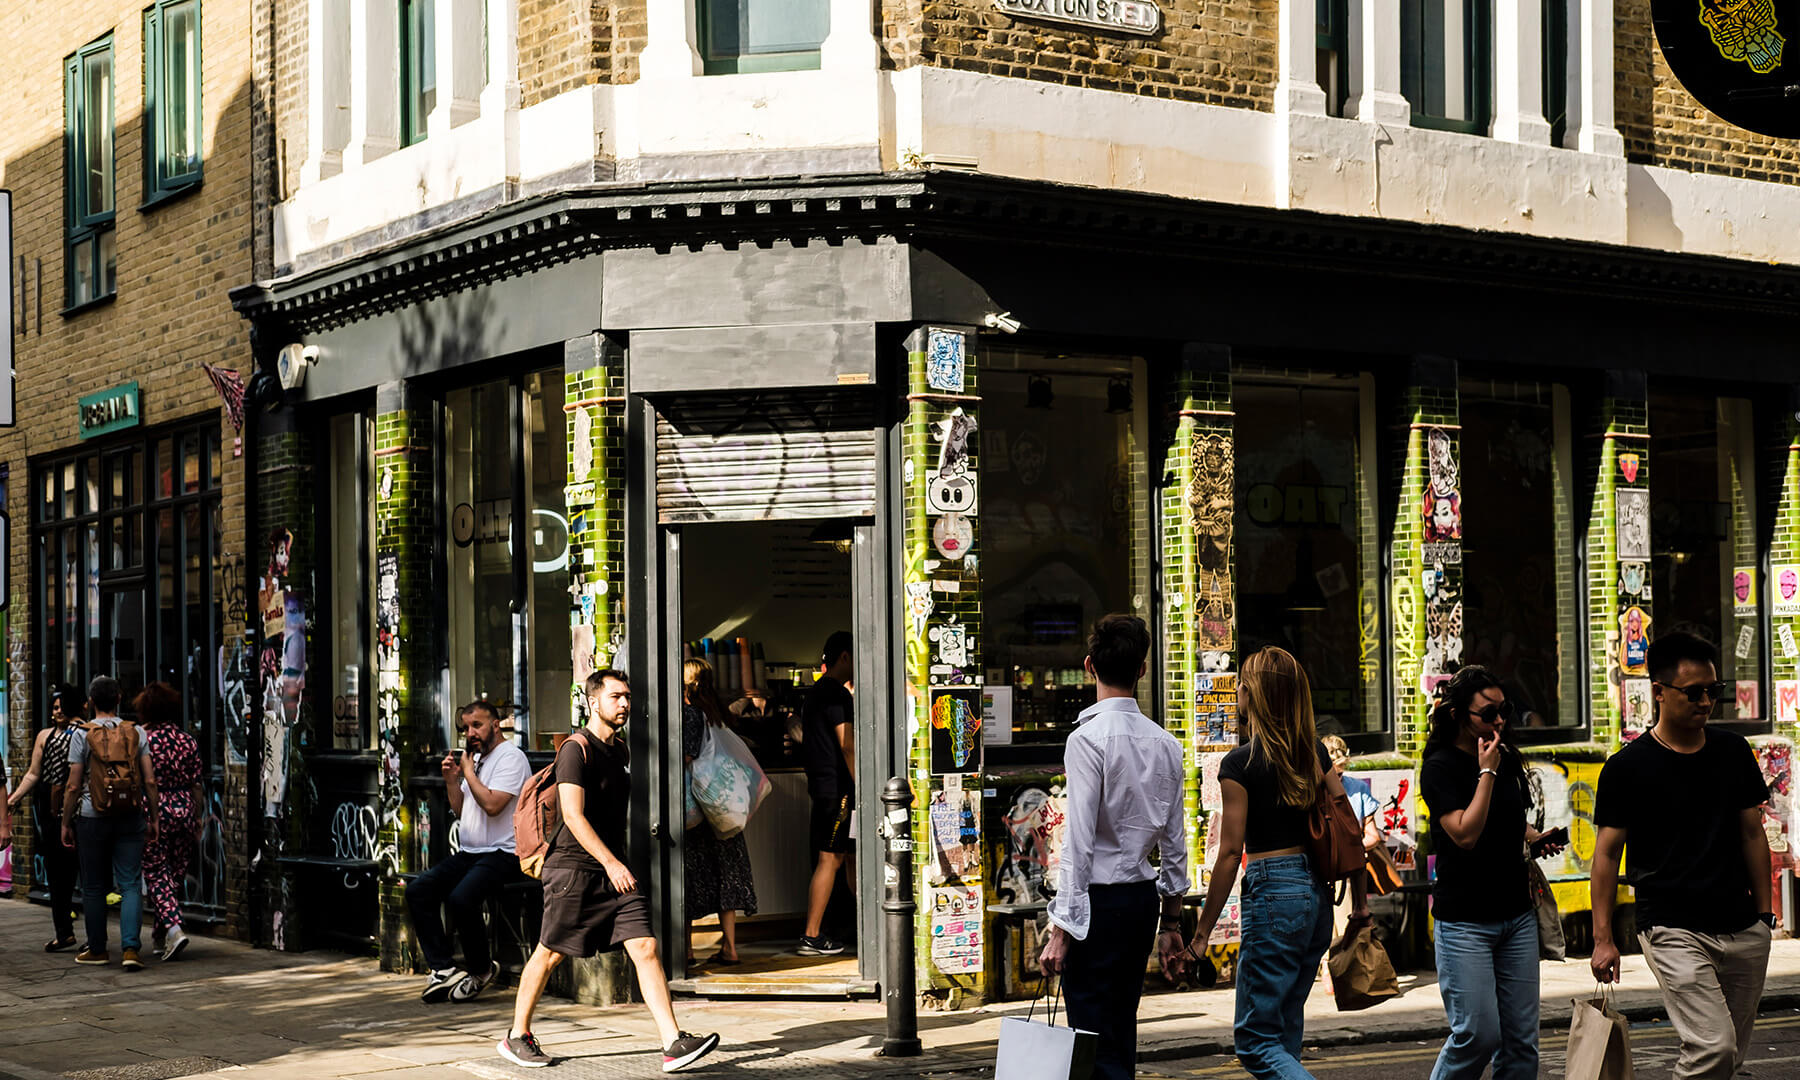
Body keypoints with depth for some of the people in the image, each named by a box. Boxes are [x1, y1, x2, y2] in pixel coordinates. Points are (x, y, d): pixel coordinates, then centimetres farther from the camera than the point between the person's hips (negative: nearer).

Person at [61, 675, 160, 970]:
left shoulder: (82, 735, -3)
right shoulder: (135, 733, 3)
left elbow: (73, 786, -5)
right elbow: (150, 781, 0)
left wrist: (66, 823, 4)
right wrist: (153, 819, 8)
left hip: (93, 817, -1)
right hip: (131, 816, 1)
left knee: (94, 887, 10)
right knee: (131, 885, 0)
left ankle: (97, 949, 17)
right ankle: (130, 948, -12)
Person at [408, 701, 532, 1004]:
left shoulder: (511, 757, -8)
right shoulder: (476, 759, 20)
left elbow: (492, 804, -21)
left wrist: (468, 771, -9)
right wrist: (451, 780, 7)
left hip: (502, 854, -9)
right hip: (469, 853, 9)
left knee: (461, 897, -31)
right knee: (417, 890, -9)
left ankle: (481, 970, -8)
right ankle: (443, 969, -10)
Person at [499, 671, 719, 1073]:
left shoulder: (621, 749, 15)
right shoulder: (576, 749, -12)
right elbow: (573, 814, -21)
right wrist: (611, 863, -26)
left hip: (615, 870, 7)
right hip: (573, 869, -7)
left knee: (646, 949, -6)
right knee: (549, 953, 5)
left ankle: (673, 1044, -11)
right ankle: (517, 1036, 23)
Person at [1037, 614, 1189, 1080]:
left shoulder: (1088, 739, -14)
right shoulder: (1165, 743, 7)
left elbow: (1079, 840, -17)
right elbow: (1174, 841, 12)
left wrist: (1062, 927, -13)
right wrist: (1171, 923, 20)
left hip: (1098, 900, -7)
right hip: (1143, 897, 7)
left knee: (1095, 1042, -5)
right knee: (1121, 1033, 15)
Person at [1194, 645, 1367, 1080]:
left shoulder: (1239, 764, -11)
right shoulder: (1315, 752, 7)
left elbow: (1231, 852, -11)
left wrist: (1204, 927, -5)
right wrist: (1360, 898, 15)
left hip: (1273, 893, -7)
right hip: (1318, 891, 7)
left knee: (1255, 1037, -3)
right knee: (1287, 1024, 19)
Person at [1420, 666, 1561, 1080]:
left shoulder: (1508, 759, 9)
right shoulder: (1440, 767, -10)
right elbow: (1466, 834, -20)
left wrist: (1537, 839, 4)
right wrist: (1487, 772, -18)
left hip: (1517, 915, 6)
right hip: (1464, 921, -6)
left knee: (1521, 1038, 5)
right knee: (1478, 1034, -9)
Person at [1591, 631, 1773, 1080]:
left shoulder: (1733, 751, 8)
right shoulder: (1627, 767, -5)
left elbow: (1751, 832, 15)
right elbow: (1607, 854, -3)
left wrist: (1764, 909, 12)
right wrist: (1602, 938, -6)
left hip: (1743, 929, 5)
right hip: (1674, 932, -5)